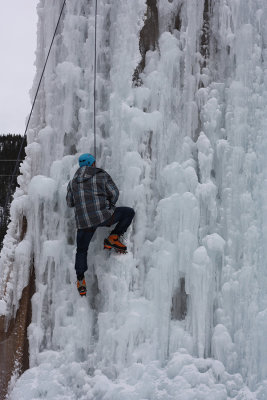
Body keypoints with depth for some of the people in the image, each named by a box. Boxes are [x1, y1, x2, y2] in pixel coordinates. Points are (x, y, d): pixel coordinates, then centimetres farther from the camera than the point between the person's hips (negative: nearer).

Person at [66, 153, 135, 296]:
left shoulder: (73, 182, 15)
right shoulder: (102, 175, 5)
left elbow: (70, 202, 21)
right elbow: (114, 193, 5)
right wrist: (109, 205, 23)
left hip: (83, 221, 4)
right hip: (103, 216, -4)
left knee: (81, 251, 20)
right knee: (129, 212, 16)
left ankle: (80, 281, 10)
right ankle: (113, 238, 5)